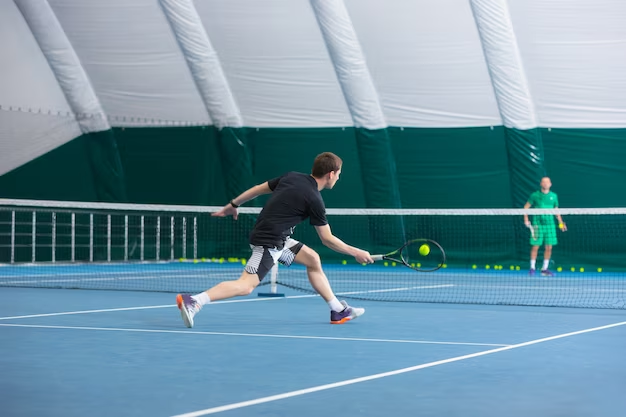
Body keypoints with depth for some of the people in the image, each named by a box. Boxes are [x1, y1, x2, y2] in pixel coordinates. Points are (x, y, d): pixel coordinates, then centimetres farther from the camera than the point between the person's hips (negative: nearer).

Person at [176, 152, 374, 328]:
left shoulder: (291, 177, 7)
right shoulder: (314, 200, -14)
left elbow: (258, 189, 14)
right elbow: (327, 239, -6)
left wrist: (233, 205, 25)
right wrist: (355, 252, 4)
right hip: (269, 242, -10)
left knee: (312, 259, 15)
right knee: (245, 286, -16)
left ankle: (339, 310, 20)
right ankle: (193, 301, -25)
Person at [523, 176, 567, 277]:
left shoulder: (554, 196, 10)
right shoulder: (535, 195, 1)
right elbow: (526, 207, 6)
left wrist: (561, 222, 9)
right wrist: (526, 219, -4)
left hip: (550, 224, 3)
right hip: (537, 225, -3)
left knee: (548, 247, 2)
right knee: (535, 247, -3)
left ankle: (545, 269, 12)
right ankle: (532, 268, 8)